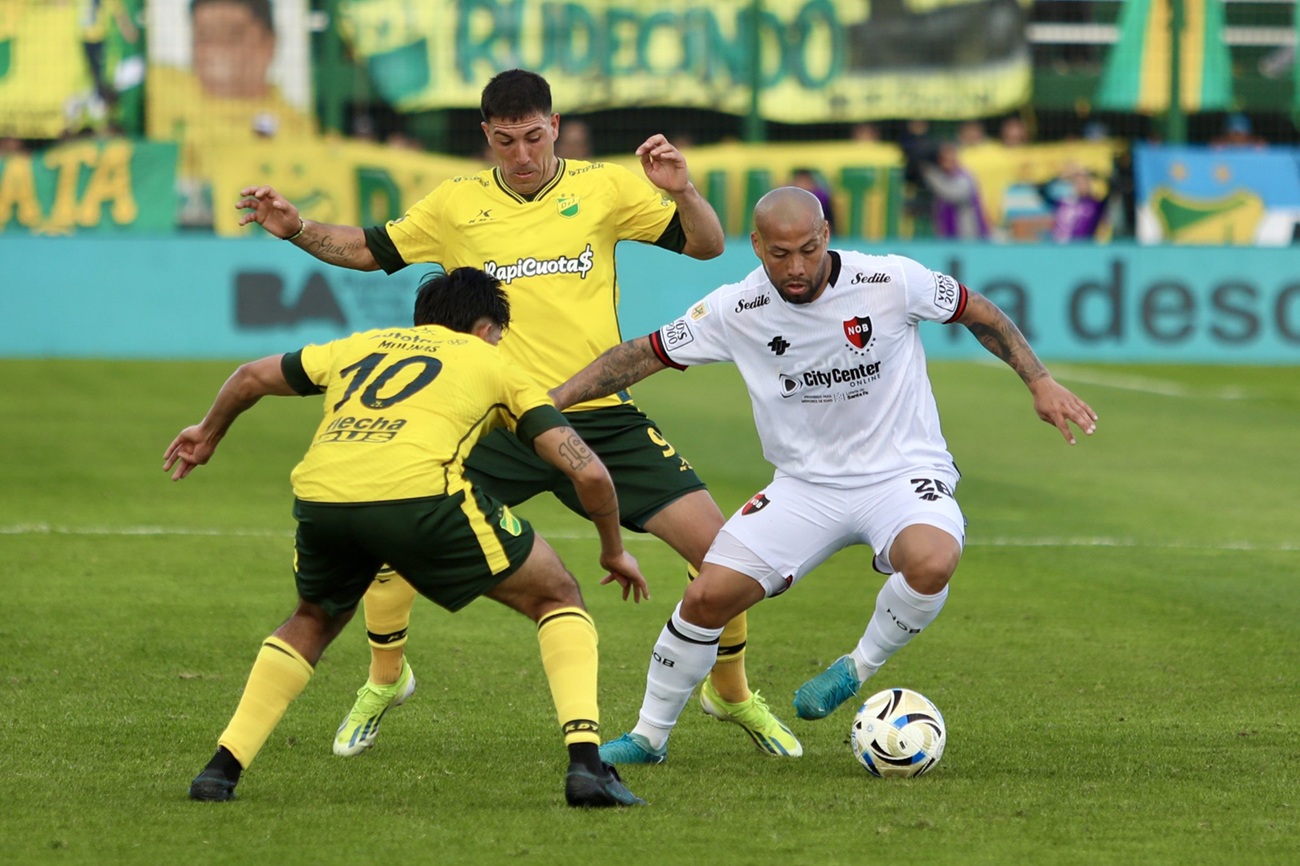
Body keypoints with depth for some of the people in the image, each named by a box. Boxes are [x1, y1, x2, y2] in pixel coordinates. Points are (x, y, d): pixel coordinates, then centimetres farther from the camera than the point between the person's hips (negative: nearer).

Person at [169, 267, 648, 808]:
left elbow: (251, 376, 45)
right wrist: (614, 551, 35)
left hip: (319, 493, 4)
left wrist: (209, 433, 64)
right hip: (418, 493, -4)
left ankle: (222, 768, 22)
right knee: (557, 598, 16)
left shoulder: (362, 346, 35)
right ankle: (584, 761, -2)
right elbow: (588, 471, 19)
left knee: (314, 622, 34)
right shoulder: (492, 366, 26)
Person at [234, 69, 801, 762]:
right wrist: (296, 229, -1)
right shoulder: (457, 204, 5)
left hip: (601, 418, -1)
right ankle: (384, 681, 17)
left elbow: (706, 245, 2)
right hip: (496, 427, 1)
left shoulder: (604, 187, 2)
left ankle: (732, 692, 17)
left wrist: (681, 191, -18)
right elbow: (369, 250, 16)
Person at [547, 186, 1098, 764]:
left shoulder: (890, 282, -15)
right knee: (709, 596, -11)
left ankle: (859, 667, -6)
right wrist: (551, 399, -6)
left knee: (931, 562, -35)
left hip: (902, 471, -2)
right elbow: (647, 354, 1)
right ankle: (648, 736, 12)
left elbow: (976, 312, 2)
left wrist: (1039, 382, -2)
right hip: (805, 484, 2)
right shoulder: (736, 311, -10)